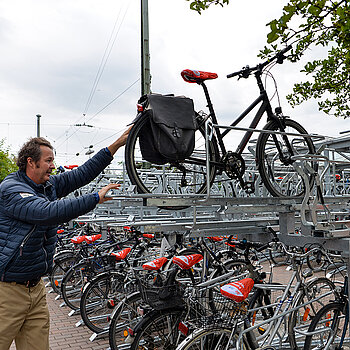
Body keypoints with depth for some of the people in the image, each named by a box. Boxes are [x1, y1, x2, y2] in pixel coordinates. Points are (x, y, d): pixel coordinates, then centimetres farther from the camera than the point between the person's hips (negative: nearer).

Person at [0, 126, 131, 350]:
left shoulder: (49, 185, 9)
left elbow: (81, 174, 6)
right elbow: (50, 212, -31)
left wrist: (117, 145, 2)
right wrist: (96, 198, -27)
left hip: (36, 287, 8)